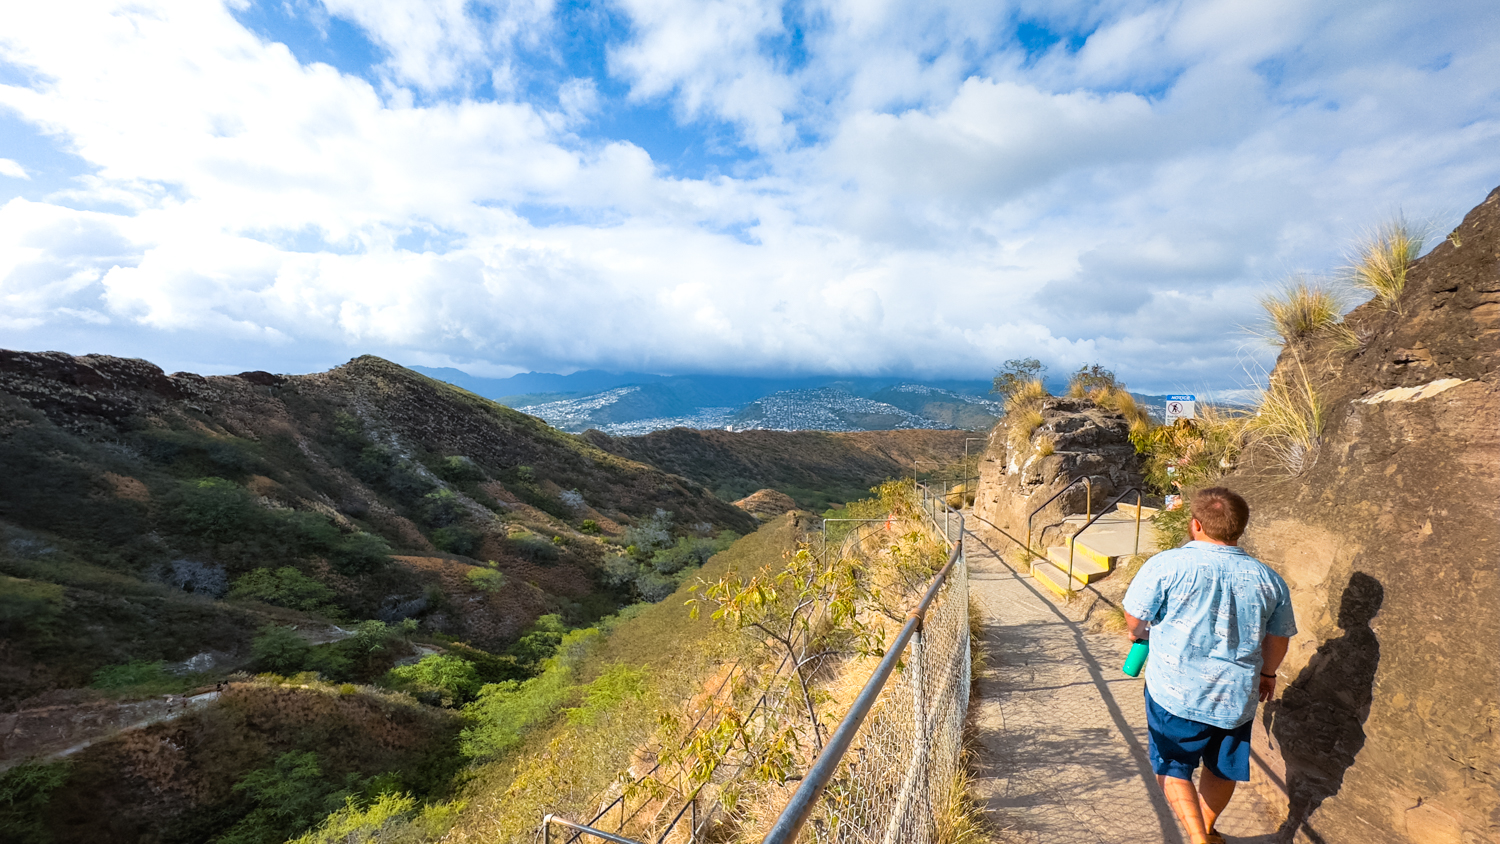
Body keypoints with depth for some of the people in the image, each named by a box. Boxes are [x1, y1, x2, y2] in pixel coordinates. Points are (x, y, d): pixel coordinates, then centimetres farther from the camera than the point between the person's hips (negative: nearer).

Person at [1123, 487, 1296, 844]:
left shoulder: (1166, 565, -18)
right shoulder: (1268, 579, -3)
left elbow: (1135, 618, -12)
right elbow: (1278, 638, 10)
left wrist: (1139, 634, 12)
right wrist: (1267, 673, 28)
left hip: (1176, 693, -5)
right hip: (1238, 695, 5)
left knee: (1172, 769, 13)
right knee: (1222, 769, 25)